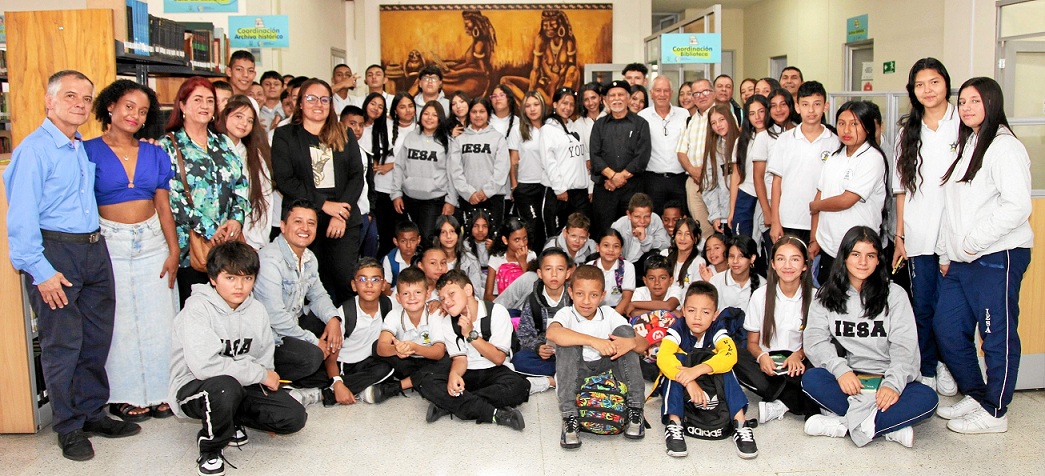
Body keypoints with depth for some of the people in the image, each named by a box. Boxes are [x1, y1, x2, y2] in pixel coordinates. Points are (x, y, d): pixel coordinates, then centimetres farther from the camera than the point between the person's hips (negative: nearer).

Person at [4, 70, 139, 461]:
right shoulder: (34, 149, -11)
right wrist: (40, 271, -18)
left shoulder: (85, 149, 12)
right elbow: (21, 219, -15)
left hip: (94, 249, 7)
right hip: (55, 252, -7)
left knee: (97, 337, 14)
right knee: (63, 344, 2)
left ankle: (92, 413, 30)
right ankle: (69, 428, 17)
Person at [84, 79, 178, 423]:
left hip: (152, 243, 3)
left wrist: (173, 251, 3)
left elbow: (164, 207, 8)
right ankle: (126, 395, 18)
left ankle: (158, 392, 18)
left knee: (158, 318, 5)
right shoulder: (90, 152, -3)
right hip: (110, 245, -3)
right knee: (120, 320, 4)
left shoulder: (155, 155, 7)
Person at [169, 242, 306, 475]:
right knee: (226, 386, -40)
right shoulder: (197, 308, -18)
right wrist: (259, 374, -22)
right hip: (194, 387, -6)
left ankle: (229, 420, 14)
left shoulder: (256, 310, 2)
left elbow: (264, 360, 9)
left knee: (295, 416, -10)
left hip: (242, 386, 6)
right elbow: (204, 364, -31)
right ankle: (210, 447, -9)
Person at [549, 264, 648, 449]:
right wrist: (594, 341, -42)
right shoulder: (566, 314, -9)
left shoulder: (609, 314, 1)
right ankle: (570, 417, -27)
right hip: (575, 379, -2)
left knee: (624, 331, -14)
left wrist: (631, 343, -31)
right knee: (566, 341, -26)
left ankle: (634, 410, -15)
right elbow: (552, 333, -35)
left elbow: (643, 343, -5)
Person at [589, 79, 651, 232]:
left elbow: (642, 157, -4)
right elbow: (595, 155, 2)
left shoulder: (640, 124, 6)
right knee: (603, 232, 2)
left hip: (632, 187, -1)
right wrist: (612, 175, -12)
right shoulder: (599, 125, 12)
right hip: (604, 187, 1)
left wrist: (621, 176, -11)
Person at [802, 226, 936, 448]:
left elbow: (904, 347, -5)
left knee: (927, 398, -29)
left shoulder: (894, 294, 5)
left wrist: (893, 384, -24)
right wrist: (840, 370, -23)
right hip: (846, 379, 1)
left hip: (885, 380, 0)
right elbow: (815, 339, -5)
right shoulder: (826, 295, 8)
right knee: (811, 378, -29)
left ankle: (843, 423, -29)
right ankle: (892, 427, -30)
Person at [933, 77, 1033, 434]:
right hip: (961, 260, 9)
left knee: (997, 337, 0)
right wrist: (946, 253, 16)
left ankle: (994, 413, 11)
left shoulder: (1005, 147, -9)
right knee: (946, 328, 11)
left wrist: (973, 241, -15)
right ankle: (974, 395, 27)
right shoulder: (967, 147, 19)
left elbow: (1017, 206, -19)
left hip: (998, 257, -9)